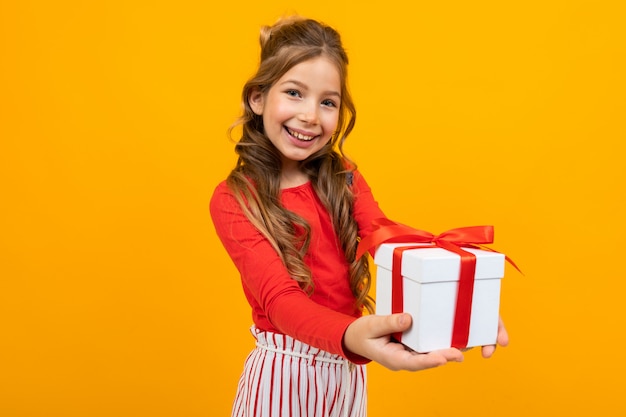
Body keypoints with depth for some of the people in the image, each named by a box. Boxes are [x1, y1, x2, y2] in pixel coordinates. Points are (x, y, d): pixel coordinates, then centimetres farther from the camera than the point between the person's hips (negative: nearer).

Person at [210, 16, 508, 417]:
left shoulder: (345, 179, 1)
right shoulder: (233, 200, -14)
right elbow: (280, 299, -25)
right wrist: (353, 335, -46)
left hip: (347, 372, 5)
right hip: (282, 373, -4)